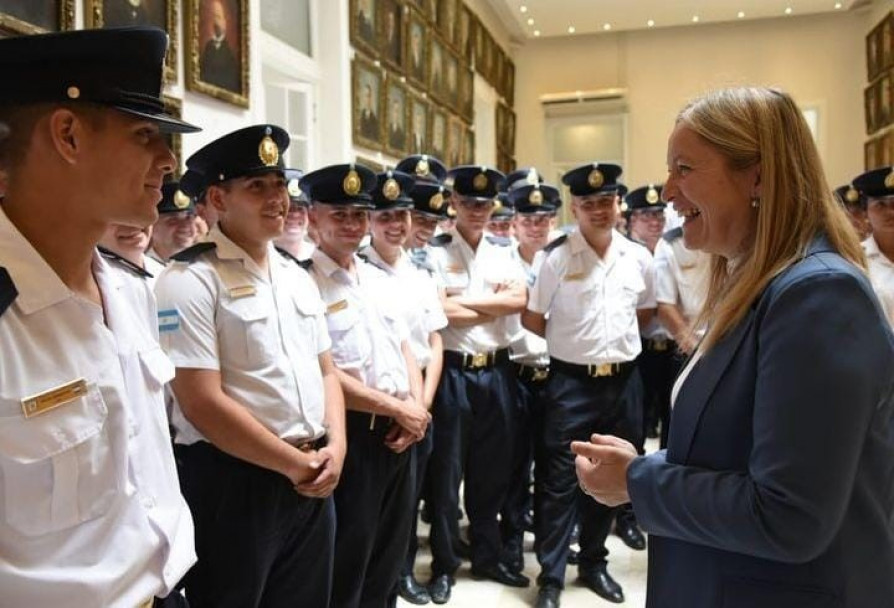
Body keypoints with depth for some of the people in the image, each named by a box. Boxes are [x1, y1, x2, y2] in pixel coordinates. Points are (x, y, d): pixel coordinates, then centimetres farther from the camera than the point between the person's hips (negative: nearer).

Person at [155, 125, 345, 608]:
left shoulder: (297, 276, 10)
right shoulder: (190, 280, -13)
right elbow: (202, 404, -19)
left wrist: (334, 449, -4)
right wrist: (296, 463, -12)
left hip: (312, 480, 7)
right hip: (234, 482, -7)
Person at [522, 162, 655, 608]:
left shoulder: (639, 257, 3)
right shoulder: (555, 256, -9)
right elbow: (531, 318, -3)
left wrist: (618, 338, 8)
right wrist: (571, 340, 3)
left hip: (622, 380, 4)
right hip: (571, 382, -4)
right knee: (560, 480, 4)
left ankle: (594, 562, 35)